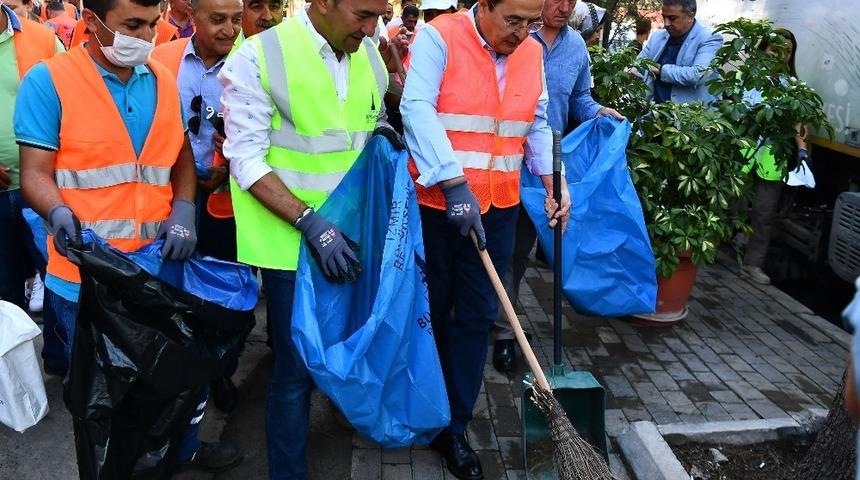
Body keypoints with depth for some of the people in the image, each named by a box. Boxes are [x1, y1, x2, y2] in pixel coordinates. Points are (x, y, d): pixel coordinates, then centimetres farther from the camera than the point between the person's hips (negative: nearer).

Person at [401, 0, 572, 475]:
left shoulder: (532, 52, 7)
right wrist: (454, 182, -29)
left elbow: (537, 124, 17)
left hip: (498, 206, 5)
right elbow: (417, 108, -21)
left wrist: (552, 182, 6)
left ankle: (452, 426, 21)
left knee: (476, 317, 7)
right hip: (436, 201, -4)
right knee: (431, 311, 11)